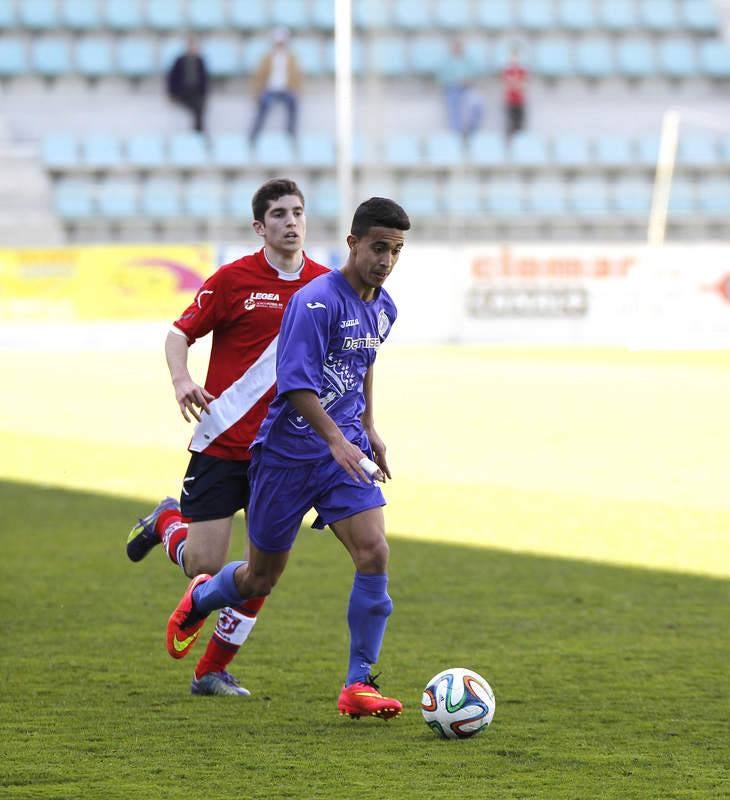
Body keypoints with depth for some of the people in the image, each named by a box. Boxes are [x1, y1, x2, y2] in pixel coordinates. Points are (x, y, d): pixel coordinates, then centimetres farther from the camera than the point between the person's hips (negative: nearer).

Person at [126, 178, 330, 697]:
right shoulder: (234, 279, -8)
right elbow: (181, 333, -4)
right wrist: (181, 379, -24)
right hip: (223, 441, -3)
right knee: (204, 565, -5)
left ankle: (212, 671, 12)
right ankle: (167, 521, 29)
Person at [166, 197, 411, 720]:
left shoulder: (383, 308, 6)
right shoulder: (316, 301, -20)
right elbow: (296, 383, -27)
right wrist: (336, 440, -36)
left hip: (346, 450, 5)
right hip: (287, 454, -5)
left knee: (374, 553, -17)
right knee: (261, 578, 9)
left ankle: (359, 686, -10)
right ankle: (200, 599, 44)